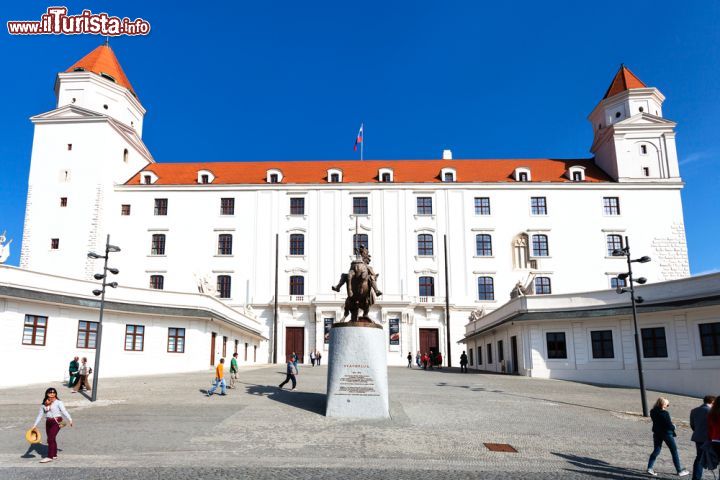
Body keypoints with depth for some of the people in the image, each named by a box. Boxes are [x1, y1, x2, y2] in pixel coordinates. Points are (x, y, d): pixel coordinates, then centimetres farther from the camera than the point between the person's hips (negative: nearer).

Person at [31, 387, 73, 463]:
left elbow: (64, 411, -15)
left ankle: (50, 457, -5)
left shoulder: (58, 402, -8)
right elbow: (40, 415, 14)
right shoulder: (44, 404, 8)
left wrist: (69, 419, -22)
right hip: (48, 422, 6)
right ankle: (54, 455, 25)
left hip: (56, 422, -6)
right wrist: (35, 425, 10)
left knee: (50, 439, -10)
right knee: (52, 439, 13)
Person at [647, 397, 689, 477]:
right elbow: (669, 425, -20)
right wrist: (673, 427, 4)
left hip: (657, 433, 6)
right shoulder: (665, 413, -23)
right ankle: (679, 471, 19)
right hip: (666, 433, -6)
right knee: (674, 451, 10)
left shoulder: (653, 412, -3)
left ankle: (649, 468, 5)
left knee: (656, 451, 13)